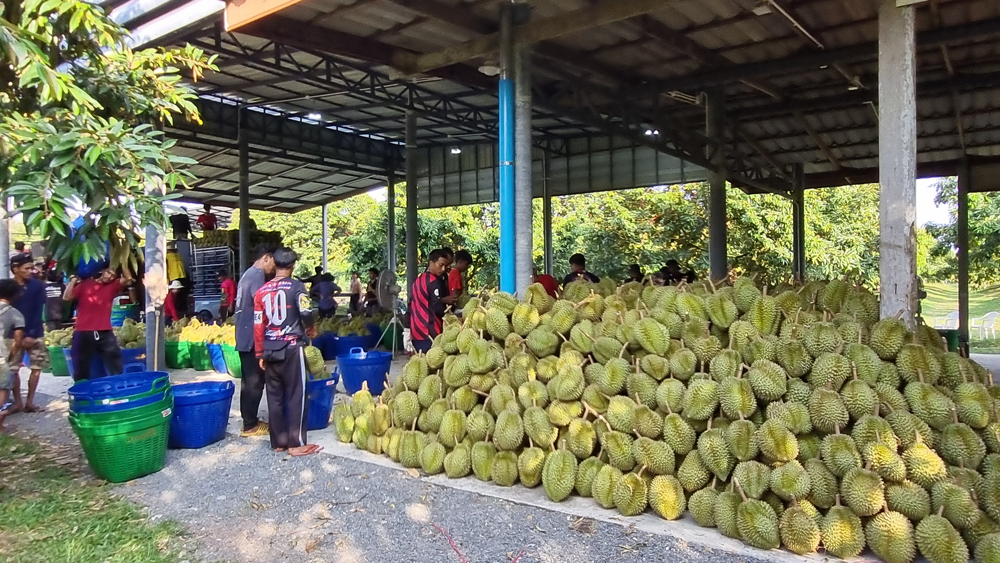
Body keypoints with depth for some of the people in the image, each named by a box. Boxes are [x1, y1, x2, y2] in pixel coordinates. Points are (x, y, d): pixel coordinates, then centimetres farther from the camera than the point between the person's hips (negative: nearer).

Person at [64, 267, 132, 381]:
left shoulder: (112, 287, 8)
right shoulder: (85, 284, 7)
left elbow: (128, 278, -5)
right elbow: (66, 297, 1)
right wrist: (73, 280, 0)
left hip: (105, 333, 1)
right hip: (83, 333, 0)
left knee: (117, 370, 1)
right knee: (81, 371, 9)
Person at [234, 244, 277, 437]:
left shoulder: (247, 274, 17)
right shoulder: (258, 275, -14)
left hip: (244, 335, 10)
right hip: (252, 336, -10)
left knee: (248, 380, 14)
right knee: (254, 381, -4)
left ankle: (249, 420, 21)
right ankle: (250, 425, 1)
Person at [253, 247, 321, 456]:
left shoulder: (262, 291, 7)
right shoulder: (296, 286, -7)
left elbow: (258, 325, 7)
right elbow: (306, 313, -17)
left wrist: (260, 353, 14)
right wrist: (309, 329, 5)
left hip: (270, 350, 5)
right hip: (292, 348, -5)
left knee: (274, 396, 11)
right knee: (296, 396, 2)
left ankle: (278, 442, 18)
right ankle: (296, 443, 4)